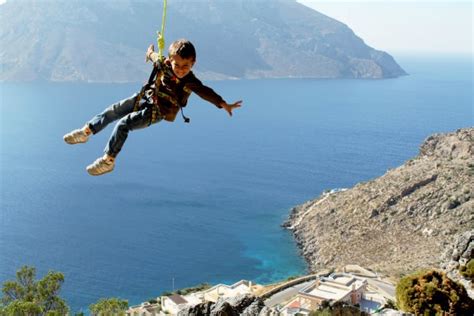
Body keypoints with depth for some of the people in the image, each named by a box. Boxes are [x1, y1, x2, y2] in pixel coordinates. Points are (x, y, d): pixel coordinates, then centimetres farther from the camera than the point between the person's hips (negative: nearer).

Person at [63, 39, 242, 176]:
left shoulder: (190, 82, -27)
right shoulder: (164, 64, -13)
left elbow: (207, 93, -36)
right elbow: (153, 56, 9)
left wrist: (225, 105, -46)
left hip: (157, 112, -6)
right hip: (145, 98, 6)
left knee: (123, 124, -17)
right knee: (113, 111, 7)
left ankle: (108, 161, -7)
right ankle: (86, 132, 27)